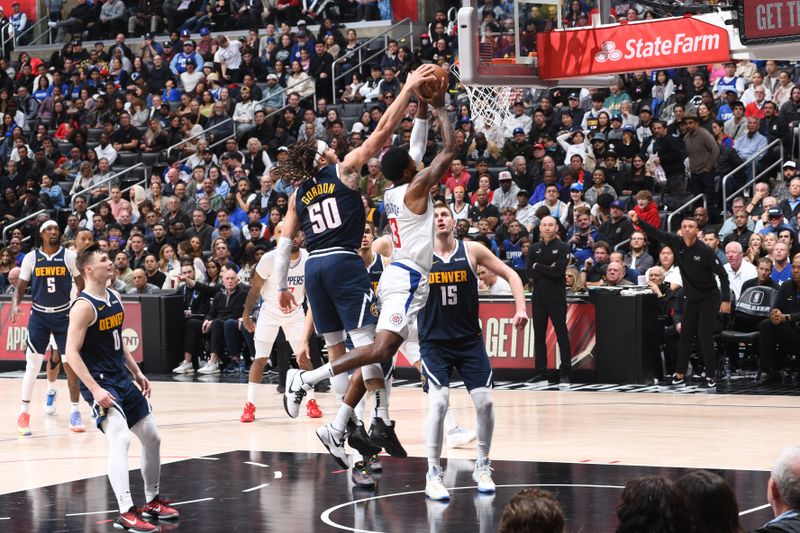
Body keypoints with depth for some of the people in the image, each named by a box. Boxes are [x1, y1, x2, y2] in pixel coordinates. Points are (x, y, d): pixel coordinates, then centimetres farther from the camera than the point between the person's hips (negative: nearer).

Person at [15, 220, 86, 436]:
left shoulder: (69, 256, -3)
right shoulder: (31, 257, -1)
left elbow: (82, 285, 1)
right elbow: (20, 287, 3)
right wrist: (15, 304, -16)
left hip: (64, 315, 0)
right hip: (39, 315, 0)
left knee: (71, 363, -3)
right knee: (32, 364, -6)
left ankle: (75, 412, 8)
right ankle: (24, 413, 1)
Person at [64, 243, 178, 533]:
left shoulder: (114, 297, 9)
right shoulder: (84, 306, -17)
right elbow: (71, 353, -21)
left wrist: (137, 372, 17)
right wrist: (95, 389, -26)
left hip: (122, 379, 9)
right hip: (99, 382, -9)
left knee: (152, 437, 12)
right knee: (120, 438, -25)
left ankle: (152, 501, 28)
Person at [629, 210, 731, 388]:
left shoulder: (704, 251, -19)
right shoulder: (677, 243, -5)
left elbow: (722, 274, -16)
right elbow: (656, 233, -4)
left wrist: (726, 300, -19)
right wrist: (637, 221, -20)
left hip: (708, 299, -6)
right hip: (691, 299, 6)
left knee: (705, 337, -9)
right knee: (685, 336, 6)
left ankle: (711, 378, -4)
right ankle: (680, 376, 10)